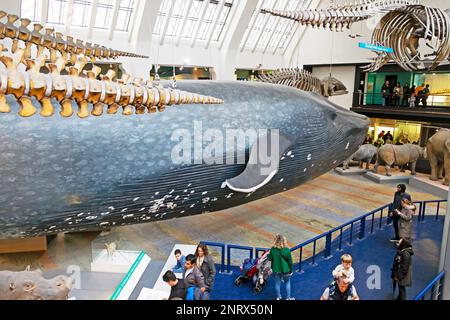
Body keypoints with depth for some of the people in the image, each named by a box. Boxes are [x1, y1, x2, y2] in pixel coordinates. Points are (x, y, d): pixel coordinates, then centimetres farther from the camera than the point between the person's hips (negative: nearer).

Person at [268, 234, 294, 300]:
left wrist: (268, 255, 18)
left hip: (276, 270, 1)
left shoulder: (273, 249, -17)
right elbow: (290, 261, -13)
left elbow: (270, 258, -4)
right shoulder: (286, 250, -22)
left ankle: (278, 297, 36)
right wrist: (291, 270, 2)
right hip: (285, 270, -1)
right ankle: (288, 297, 32)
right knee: (287, 283, 22)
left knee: (277, 283, 20)